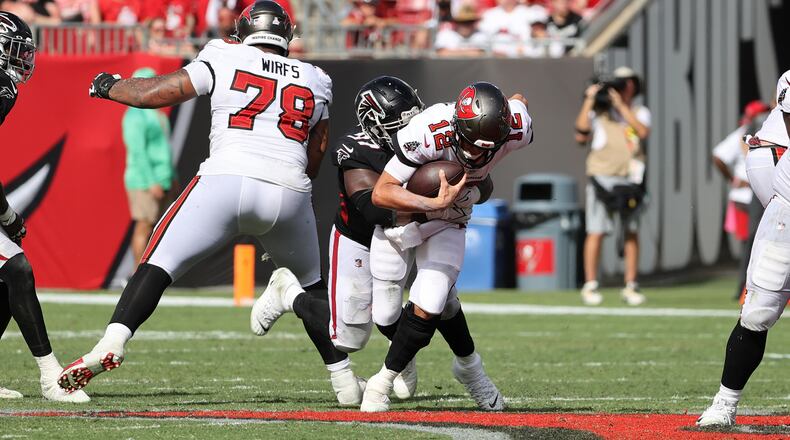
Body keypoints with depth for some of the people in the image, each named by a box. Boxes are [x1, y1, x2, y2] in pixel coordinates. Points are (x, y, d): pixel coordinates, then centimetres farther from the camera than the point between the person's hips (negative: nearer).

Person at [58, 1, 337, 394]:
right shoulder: (315, 82, 21)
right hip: (289, 191, 3)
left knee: (158, 265, -2)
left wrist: (108, 87, 28)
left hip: (226, 181, -3)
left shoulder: (224, 60, 11)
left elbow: (153, 94, 10)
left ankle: (110, 344, -21)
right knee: (312, 285, 25)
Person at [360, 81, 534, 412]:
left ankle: (384, 382, 7)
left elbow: (519, 101, 1)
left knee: (428, 307, -15)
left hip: (448, 224, 2)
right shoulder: (428, 133, -40)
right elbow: (381, 193, -38)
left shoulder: (515, 129, -27)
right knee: (386, 316, 4)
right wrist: (435, 204, -50)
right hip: (400, 213, -2)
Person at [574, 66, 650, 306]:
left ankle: (630, 286, 9)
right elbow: (581, 135, -7)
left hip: (630, 178, 2)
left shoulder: (639, 112, 12)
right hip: (602, 176, -2)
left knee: (631, 233, 3)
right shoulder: (598, 110, 7)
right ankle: (590, 286, -2)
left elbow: (643, 132, -9)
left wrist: (621, 106, -10)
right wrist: (588, 102, -7)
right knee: (596, 232, -6)